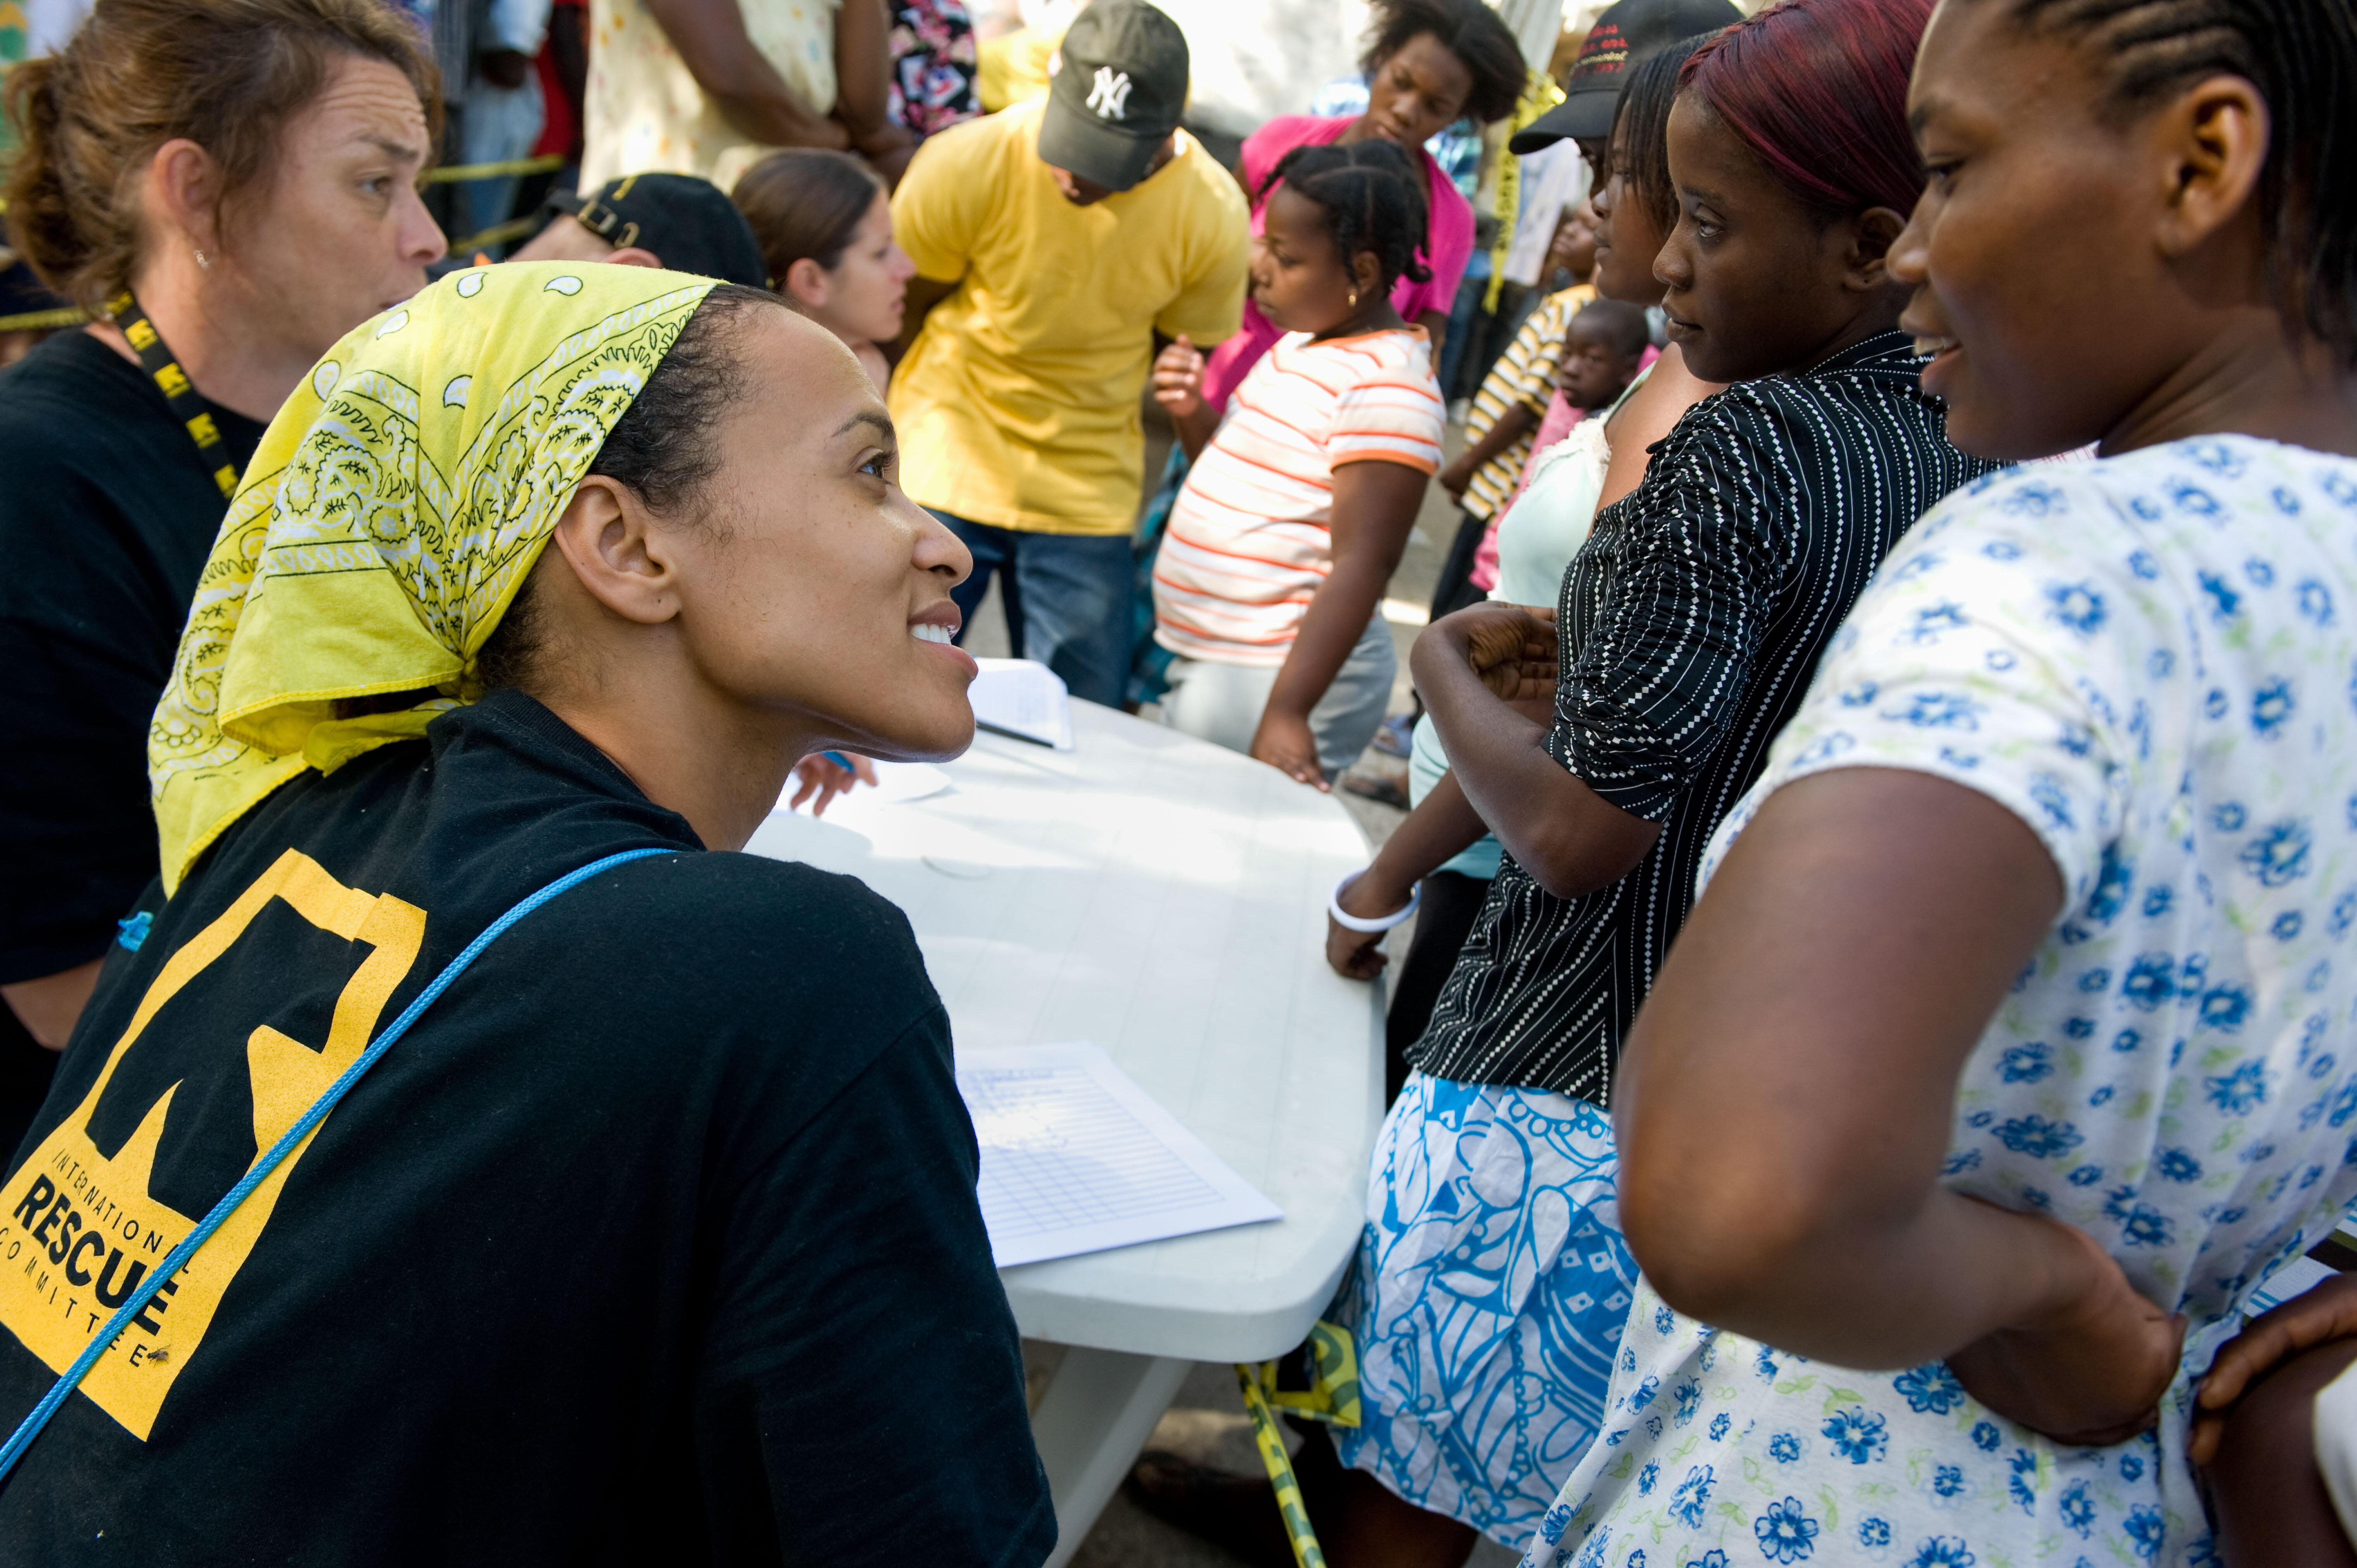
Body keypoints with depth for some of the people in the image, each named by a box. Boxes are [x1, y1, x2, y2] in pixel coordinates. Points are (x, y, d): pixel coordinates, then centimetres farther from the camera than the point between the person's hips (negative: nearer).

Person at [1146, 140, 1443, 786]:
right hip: (1209, 660, 10)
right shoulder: (1303, 344, 11)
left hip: (1280, 677, -10)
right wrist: (1192, 413, 2)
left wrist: (1287, 712, -29)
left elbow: (1362, 565, -23)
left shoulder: (1387, 387, -18)